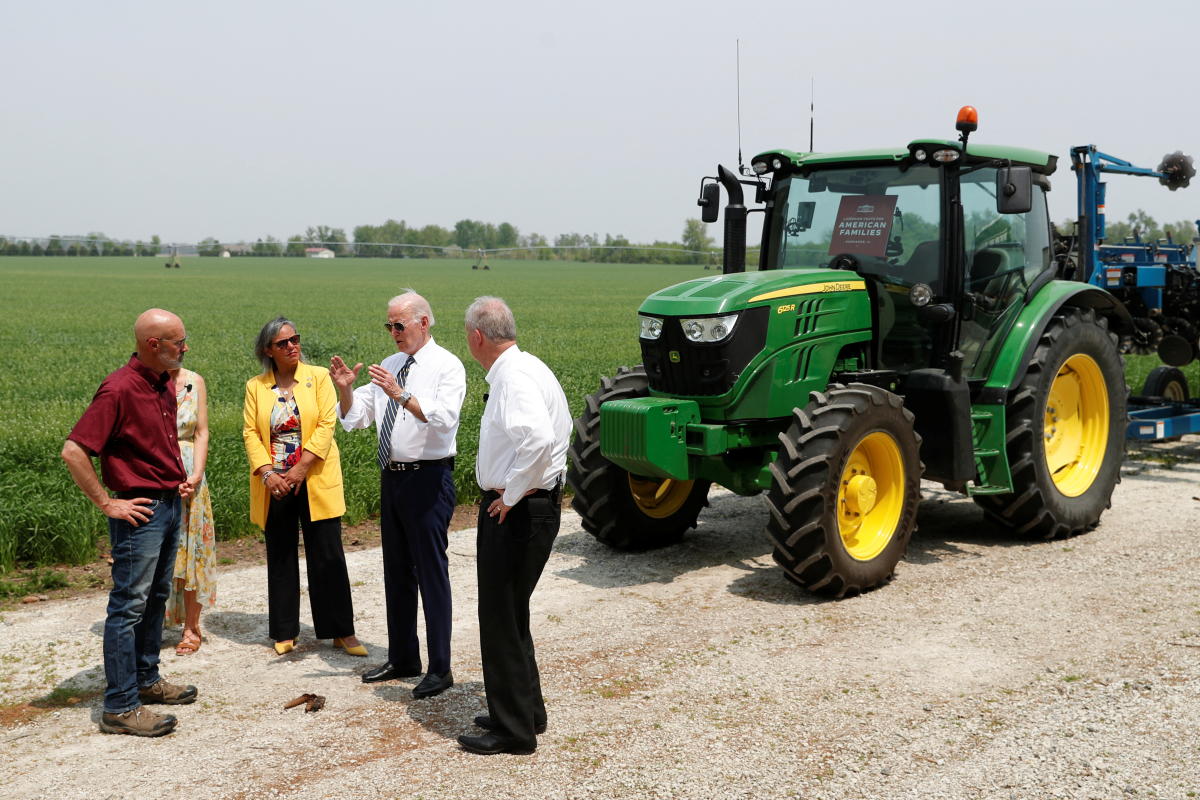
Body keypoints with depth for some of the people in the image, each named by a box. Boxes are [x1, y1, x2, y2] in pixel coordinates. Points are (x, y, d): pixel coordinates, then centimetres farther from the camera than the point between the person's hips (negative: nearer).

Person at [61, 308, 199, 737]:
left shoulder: (166, 385, 10)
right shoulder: (119, 389, -18)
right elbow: (73, 451, -21)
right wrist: (107, 504, -18)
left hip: (171, 505, 9)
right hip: (141, 512, -9)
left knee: (156, 597, 17)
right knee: (129, 605, -5)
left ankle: (146, 679, 31)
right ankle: (120, 707, 0)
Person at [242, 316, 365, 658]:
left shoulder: (319, 377, 2)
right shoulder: (255, 387, 8)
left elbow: (326, 425, -7)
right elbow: (250, 433, 2)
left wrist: (301, 468, -15)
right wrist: (267, 473, -13)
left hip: (315, 482, -2)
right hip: (274, 485, 2)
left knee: (328, 557, -1)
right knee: (280, 559, 9)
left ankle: (342, 632, 8)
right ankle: (285, 633, 19)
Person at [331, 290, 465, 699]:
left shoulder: (446, 366, -9)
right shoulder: (389, 366, 12)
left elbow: (443, 418, -24)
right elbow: (355, 417, 12)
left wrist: (402, 395, -32)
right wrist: (345, 389, -6)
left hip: (428, 478, -8)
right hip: (392, 477, 8)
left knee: (432, 572, -4)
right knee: (396, 570, 16)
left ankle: (440, 669, 5)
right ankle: (402, 658, 29)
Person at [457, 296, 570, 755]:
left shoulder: (513, 376, -20)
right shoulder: (523, 368, 12)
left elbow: (539, 439, -36)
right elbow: (558, 430, 22)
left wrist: (511, 495, -23)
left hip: (516, 511, -10)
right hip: (535, 503, 10)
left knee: (502, 617, 0)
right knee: (510, 613, 21)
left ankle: (514, 730, 11)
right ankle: (526, 711, 35)